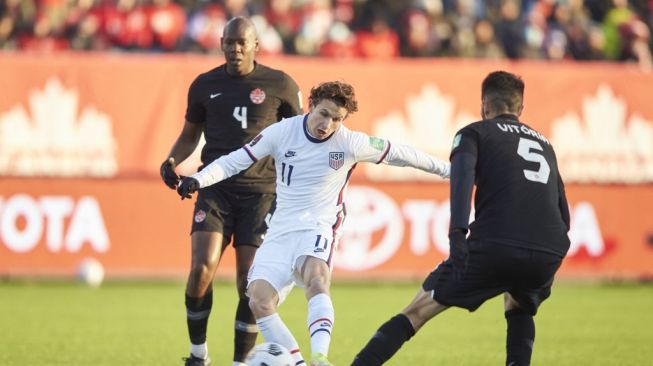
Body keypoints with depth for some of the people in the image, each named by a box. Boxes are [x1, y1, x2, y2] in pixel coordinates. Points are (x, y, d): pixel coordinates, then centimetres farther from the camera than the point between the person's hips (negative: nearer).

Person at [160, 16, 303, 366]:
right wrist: (172, 160, 0)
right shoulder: (205, 85, 7)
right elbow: (190, 134, 20)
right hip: (216, 190, 1)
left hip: (260, 192, -1)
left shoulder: (279, 85, 1)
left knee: (249, 283, -6)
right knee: (202, 269, -16)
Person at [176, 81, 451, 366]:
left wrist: (447, 170, 16)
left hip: (318, 228, -3)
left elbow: (398, 154, 7)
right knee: (259, 301, -17)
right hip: (280, 232, 3)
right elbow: (234, 161, 2)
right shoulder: (282, 132, -2)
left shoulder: (351, 144, -5)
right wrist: (197, 180, -13)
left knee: (316, 279, -36)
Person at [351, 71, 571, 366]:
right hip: (550, 251, 4)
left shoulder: (475, 132, 15)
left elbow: (462, 175, -8)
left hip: (494, 247, -4)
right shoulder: (544, 144, 30)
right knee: (519, 309, 36)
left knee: (416, 313, 2)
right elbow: (564, 215, 29)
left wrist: (457, 233, -19)